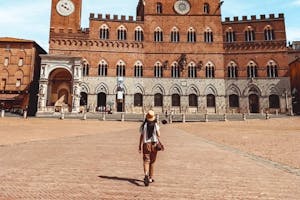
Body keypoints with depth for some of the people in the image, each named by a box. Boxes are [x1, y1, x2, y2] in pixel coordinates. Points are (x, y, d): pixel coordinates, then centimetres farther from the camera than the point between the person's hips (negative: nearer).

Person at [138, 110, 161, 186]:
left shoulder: (144, 125, -4)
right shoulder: (156, 125, -6)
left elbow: (141, 136, -4)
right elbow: (159, 135, -7)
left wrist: (140, 146, 2)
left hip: (146, 144, -1)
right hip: (154, 144, 1)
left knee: (146, 161, -2)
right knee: (152, 161, 13)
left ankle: (146, 175, -27)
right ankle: (150, 178, 22)